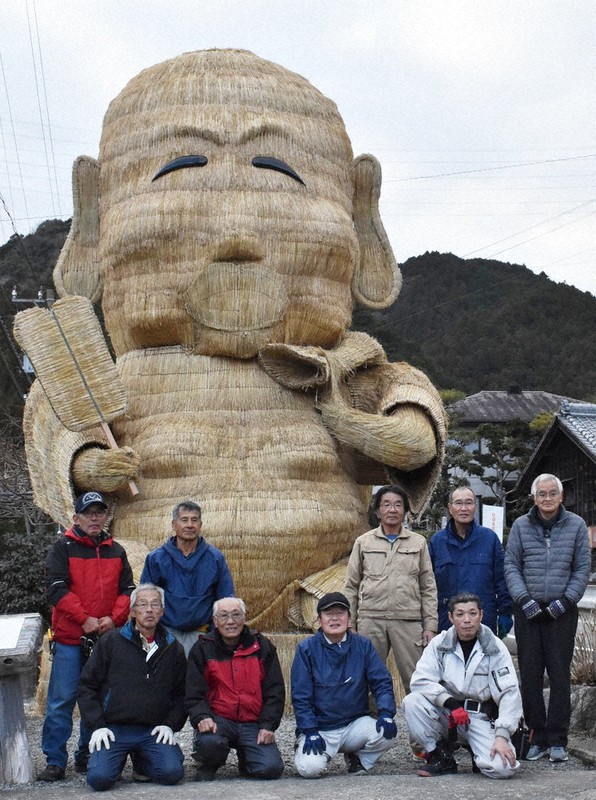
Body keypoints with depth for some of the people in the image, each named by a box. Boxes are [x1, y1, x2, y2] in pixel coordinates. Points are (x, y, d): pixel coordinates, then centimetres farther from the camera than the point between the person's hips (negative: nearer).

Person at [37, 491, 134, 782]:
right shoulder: (62, 548, 1)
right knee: (62, 700, -4)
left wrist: (114, 618, -8)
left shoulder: (116, 551, 13)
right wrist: (85, 619, -15)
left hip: (106, 637, 4)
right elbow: (57, 589, -9)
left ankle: (87, 756, 18)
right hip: (69, 638, -4)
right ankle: (55, 761, 2)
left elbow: (128, 590, 9)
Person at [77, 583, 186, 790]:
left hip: (153, 731, 2)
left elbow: (181, 693, 17)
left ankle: (141, 762, 12)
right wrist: (97, 726, -5)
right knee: (99, 778, -24)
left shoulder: (173, 649, 12)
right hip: (114, 729, -2)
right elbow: (87, 686, 6)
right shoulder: (111, 643, 5)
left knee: (172, 772, -22)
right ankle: (120, 758, 13)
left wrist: (170, 725, 1)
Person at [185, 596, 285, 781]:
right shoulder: (202, 649, 4)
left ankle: (245, 759, 18)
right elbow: (194, 693, 0)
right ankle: (208, 766, 2)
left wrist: (268, 725, -5)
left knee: (271, 768, -19)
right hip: (218, 720, -2)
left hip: (253, 724, 2)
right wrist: (202, 717, -20)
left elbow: (275, 691, 7)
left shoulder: (262, 647, 8)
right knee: (209, 741, -36)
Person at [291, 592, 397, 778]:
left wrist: (386, 714, -18)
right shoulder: (306, 649, -4)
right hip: (320, 728, -2)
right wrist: (310, 732, -14)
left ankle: (358, 759, 6)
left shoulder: (364, 646, 3)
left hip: (355, 724, 2)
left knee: (386, 733, -26)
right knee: (310, 768, -28)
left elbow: (382, 683, 0)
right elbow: (300, 695, -5)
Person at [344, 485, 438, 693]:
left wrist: (430, 626, 2)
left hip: (408, 621, 0)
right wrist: (349, 625, 5)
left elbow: (428, 588, 9)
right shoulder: (363, 543, 9)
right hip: (370, 620, 0)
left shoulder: (418, 543, 10)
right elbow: (351, 587, 11)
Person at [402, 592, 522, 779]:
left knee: (503, 767, -27)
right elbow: (420, 680, -11)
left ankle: (479, 751, 10)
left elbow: (509, 694, -10)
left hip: (483, 718, -2)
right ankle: (441, 757, -7)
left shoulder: (495, 648, -5)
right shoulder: (440, 643, -1)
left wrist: (502, 736, -22)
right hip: (446, 714, 2)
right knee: (412, 702, -26)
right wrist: (450, 703, -26)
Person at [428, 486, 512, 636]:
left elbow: (502, 579, 5)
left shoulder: (490, 538, 5)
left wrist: (505, 613, 1)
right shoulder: (437, 541, 6)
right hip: (446, 622, 1)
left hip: (485, 622, 0)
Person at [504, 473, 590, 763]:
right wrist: (523, 598, -8)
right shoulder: (521, 526, 6)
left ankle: (557, 740, 5)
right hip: (528, 610, 1)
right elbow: (510, 565, 5)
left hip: (562, 611, -1)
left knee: (560, 674, -1)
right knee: (530, 674, 2)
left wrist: (567, 599, -6)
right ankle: (537, 736, 10)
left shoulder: (576, 525, 5)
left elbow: (582, 568, 5)